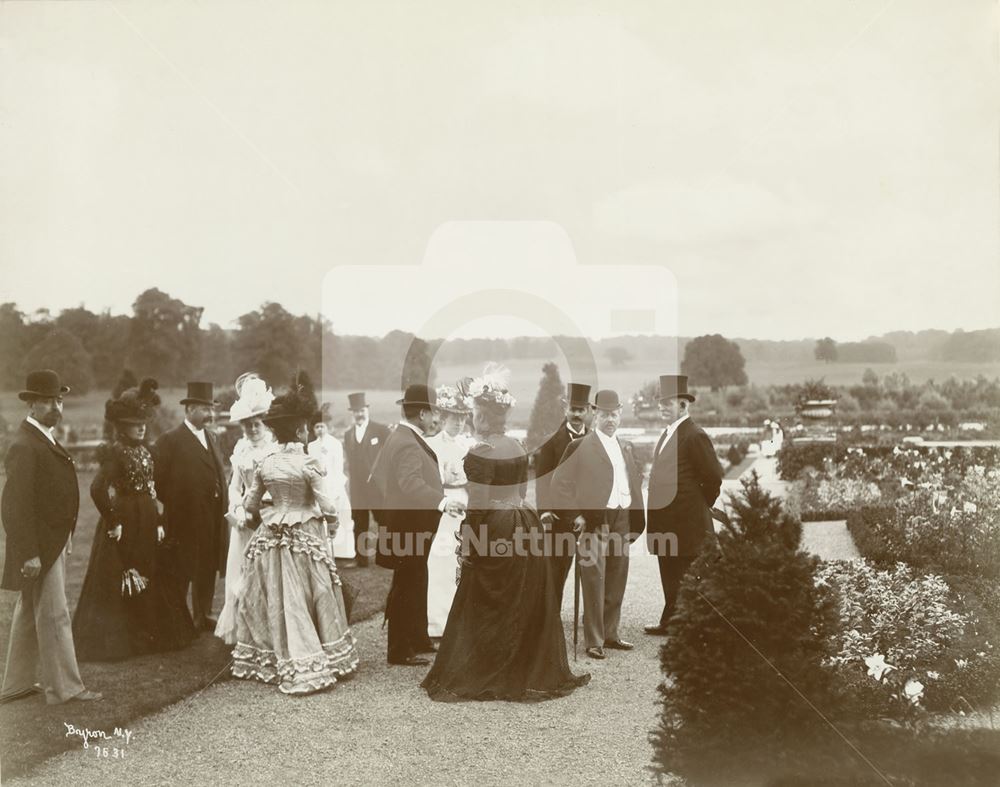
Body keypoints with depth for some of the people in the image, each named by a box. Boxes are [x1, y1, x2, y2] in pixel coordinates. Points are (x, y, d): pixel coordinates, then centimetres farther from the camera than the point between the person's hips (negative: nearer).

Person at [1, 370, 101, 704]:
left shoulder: (45, 439, 12)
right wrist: (30, 553, -25)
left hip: (52, 541, 10)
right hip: (39, 546, -10)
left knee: (30, 614, 16)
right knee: (54, 615, -2)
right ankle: (65, 687, 6)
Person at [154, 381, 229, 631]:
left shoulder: (210, 438, 14)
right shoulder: (171, 439, -8)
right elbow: (158, 479, -11)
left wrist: (223, 505, 8)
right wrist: (173, 505, -7)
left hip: (212, 520, 7)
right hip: (184, 519, -7)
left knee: (207, 571, 13)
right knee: (181, 573, 2)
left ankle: (202, 617, 24)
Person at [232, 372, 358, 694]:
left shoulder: (265, 464, 0)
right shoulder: (308, 464, -14)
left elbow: (249, 504, 7)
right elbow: (326, 506, -13)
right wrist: (332, 527, 6)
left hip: (271, 539, 4)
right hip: (305, 538, -4)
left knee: (273, 600, 13)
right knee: (303, 601, 3)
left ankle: (269, 661, 22)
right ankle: (308, 665, 9)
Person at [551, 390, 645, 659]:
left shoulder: (626, 447, 15)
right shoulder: (580, 446, -5)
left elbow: (636, 478, 24)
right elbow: (559, 483, -6)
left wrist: (634, 520, 14)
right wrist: (576, 516, -9)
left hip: (621, 522, 6)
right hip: (594, 522, -6)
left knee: (617, 582, 11)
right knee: (594, 584, -4)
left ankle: (609, 634, 23)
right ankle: (593, 641, 4)